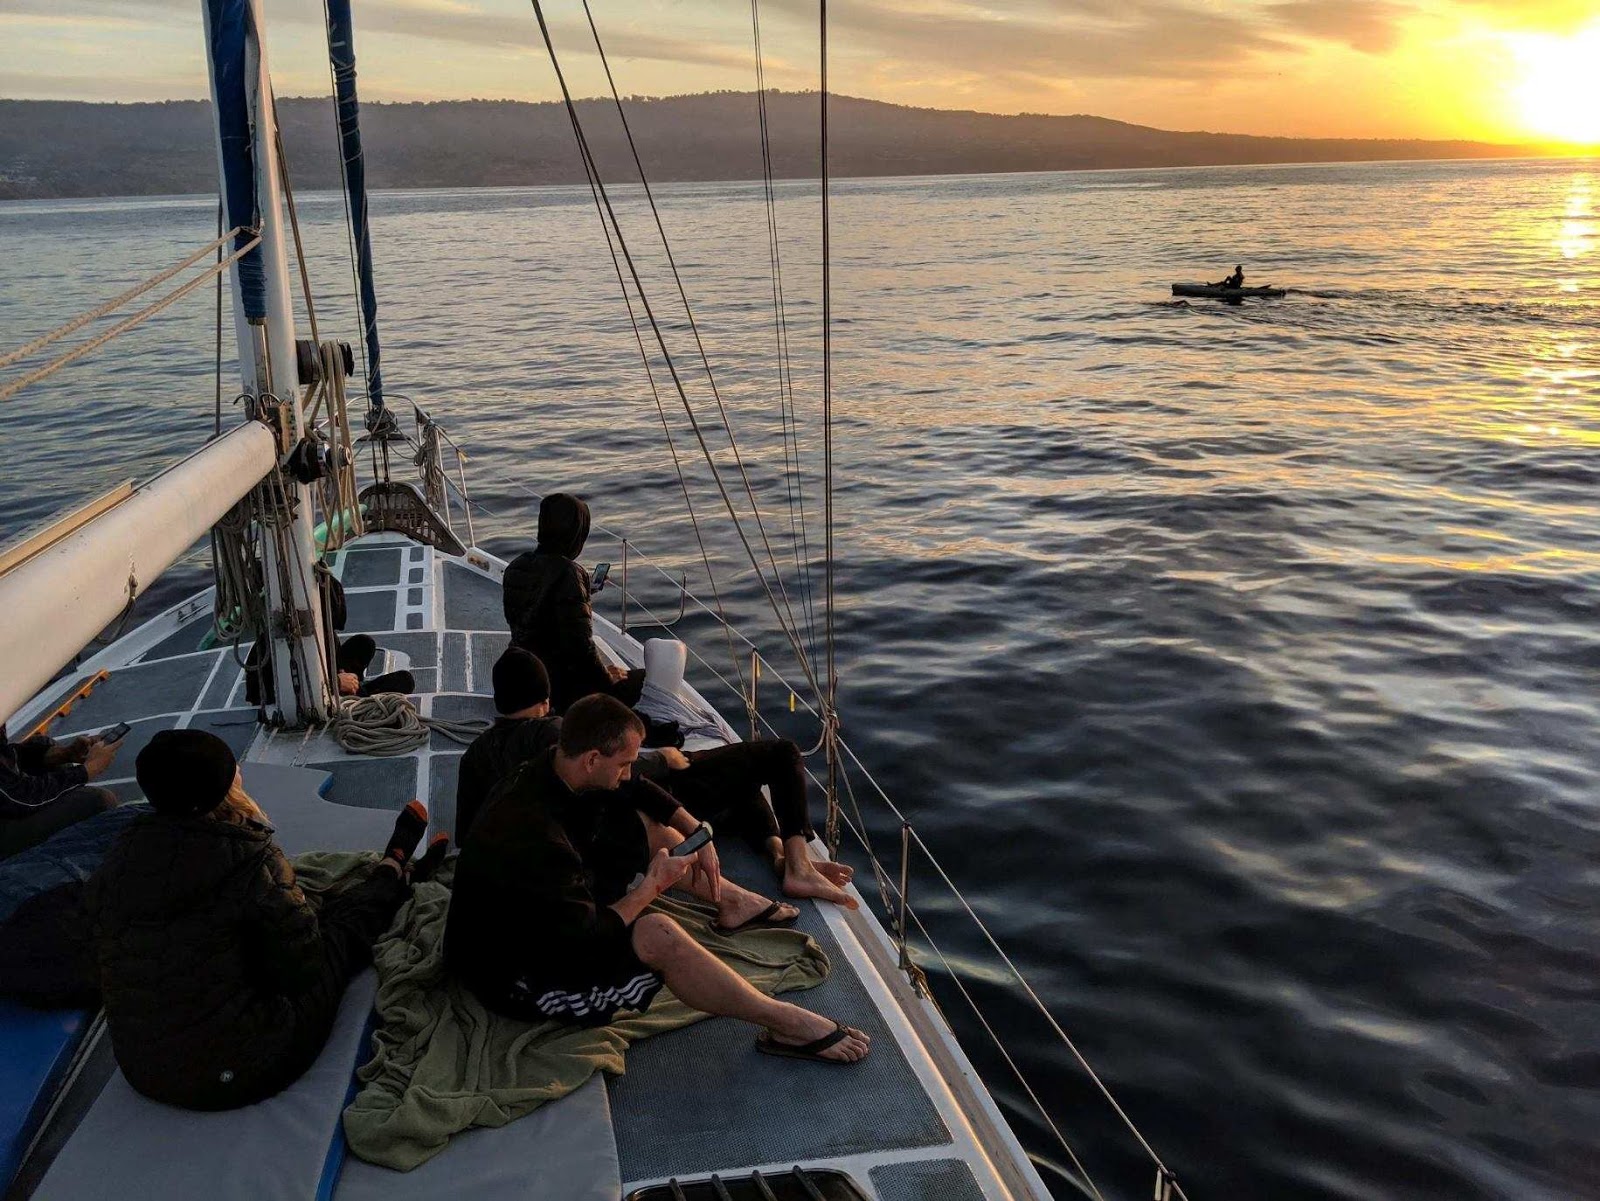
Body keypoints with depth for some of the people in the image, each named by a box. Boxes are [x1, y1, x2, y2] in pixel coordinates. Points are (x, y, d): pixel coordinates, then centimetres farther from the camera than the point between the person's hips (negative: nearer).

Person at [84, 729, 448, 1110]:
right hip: (241, 1071, -6)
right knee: (342, 921, 14)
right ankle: (395, 870, 45)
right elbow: (306, 969, -17)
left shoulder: (117, 862, -6)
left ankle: (397, 873, 46)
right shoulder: (246, 857, -24)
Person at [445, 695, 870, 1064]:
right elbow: (584, 940, -31)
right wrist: (654, 885, -19)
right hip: (521, 980, -10)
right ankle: (783, 1023, -15)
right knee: (659, 936, -30)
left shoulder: (549, 771, -9)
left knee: (649, 832, 8)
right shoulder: (535, 836, -37)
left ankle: (731, 900, 26)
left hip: (552, 915, 10)